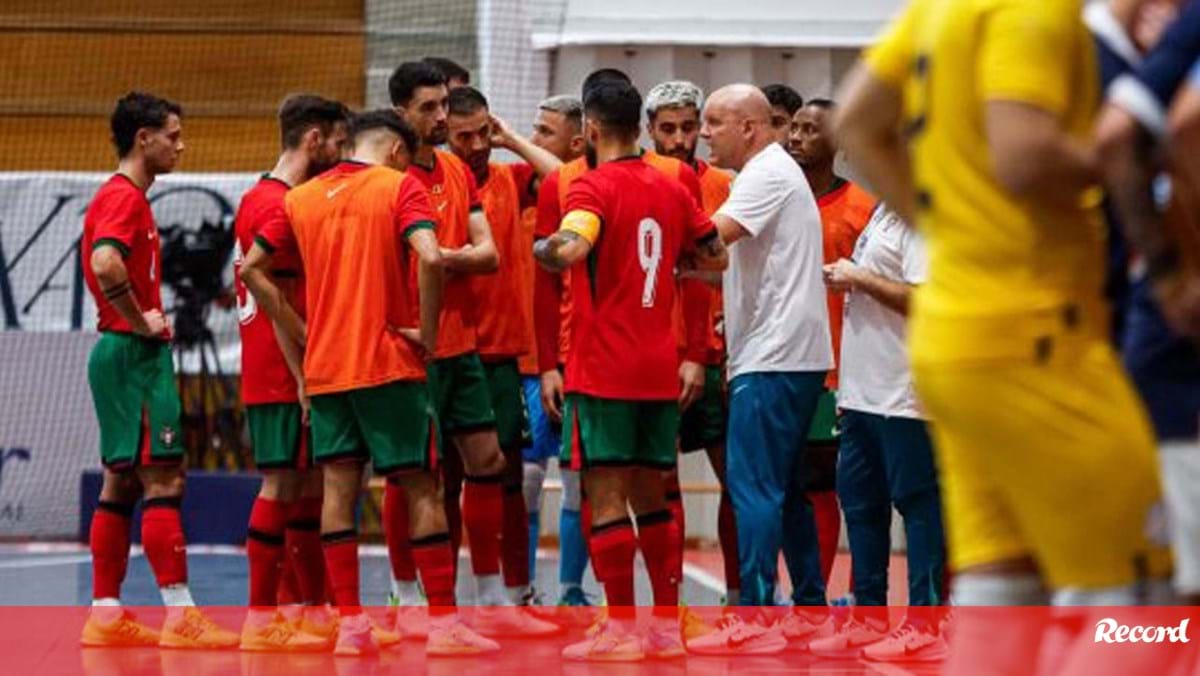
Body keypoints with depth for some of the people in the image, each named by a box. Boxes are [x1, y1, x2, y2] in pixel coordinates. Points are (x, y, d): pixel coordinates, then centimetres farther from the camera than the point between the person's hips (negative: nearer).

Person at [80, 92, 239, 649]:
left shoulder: (121, 197, 18)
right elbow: (105, 265, -30)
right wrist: (141, 322, -20)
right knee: (163, 478, -12)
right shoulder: (124, 197, -13)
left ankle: (106, 615, 10)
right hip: (138, 353, -10)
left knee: (121, 482, 10)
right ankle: (180, 614, -15)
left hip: (121, 353, 10)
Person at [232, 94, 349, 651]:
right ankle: (262, 619, -5)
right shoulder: (281, 205, -14)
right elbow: (278, 302, -20)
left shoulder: (260, 199, 17)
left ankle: (315, 610, 17)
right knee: (282, 487, -7)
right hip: (284, 376, -10)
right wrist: (303, 380, -20)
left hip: (280, 376, 10)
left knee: (310, 487, 12)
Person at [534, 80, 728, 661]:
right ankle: (667, 625, 14)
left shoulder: (594, 187, -11)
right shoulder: (671, 190, 9)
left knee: (606, 496, -4)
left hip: (603, 369, -6)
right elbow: (715, 257, 20)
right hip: (659, 370, 6)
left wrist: (541, 248, -8)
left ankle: (619, 630, -6)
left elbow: (570, 249, -28)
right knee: (649, 495, 13)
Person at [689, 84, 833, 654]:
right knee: (784, 489, 14)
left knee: (753, 487, -11)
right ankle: (811, 609, 17)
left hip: (771, 359, -10)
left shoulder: (768, 174, -11)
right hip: (793, 355, 10)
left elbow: (710, 238, -24)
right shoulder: (770, 173, 21)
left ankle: (754, 620, -14)